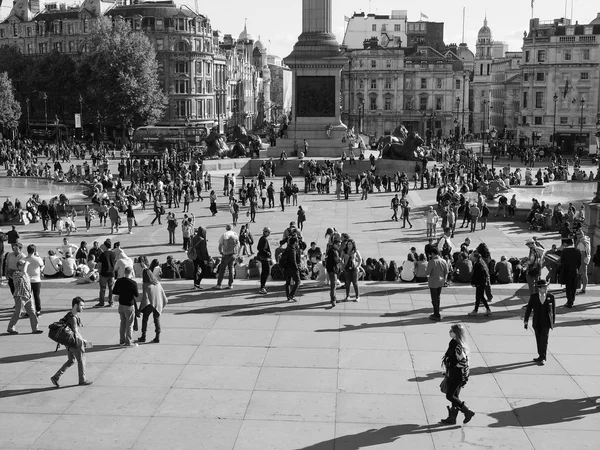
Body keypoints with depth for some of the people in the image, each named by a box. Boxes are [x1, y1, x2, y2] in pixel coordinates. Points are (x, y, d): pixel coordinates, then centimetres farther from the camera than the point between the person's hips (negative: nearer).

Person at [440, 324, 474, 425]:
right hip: (453, 374, 10)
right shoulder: (453, 342, 7)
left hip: (456, 374, -10)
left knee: (450, 396, -1)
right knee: (454, 396, 15)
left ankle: (468, 412, 7)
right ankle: (452, 418, 23)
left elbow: (463, 361, -25)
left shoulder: (458, 346, -23)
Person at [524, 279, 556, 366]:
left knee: (544, 339, -6)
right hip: (537, 322, 2)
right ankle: (541, 356, 23)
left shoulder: (551, 297, -5)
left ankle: (543, 358, 2)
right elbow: (529, 309, 0)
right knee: (538, 340, 10)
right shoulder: (533, 297, -4)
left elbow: (553, 310, 2)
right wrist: (526, 321, -3)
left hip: (546, 322, -2)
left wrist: (553, 322, 5)